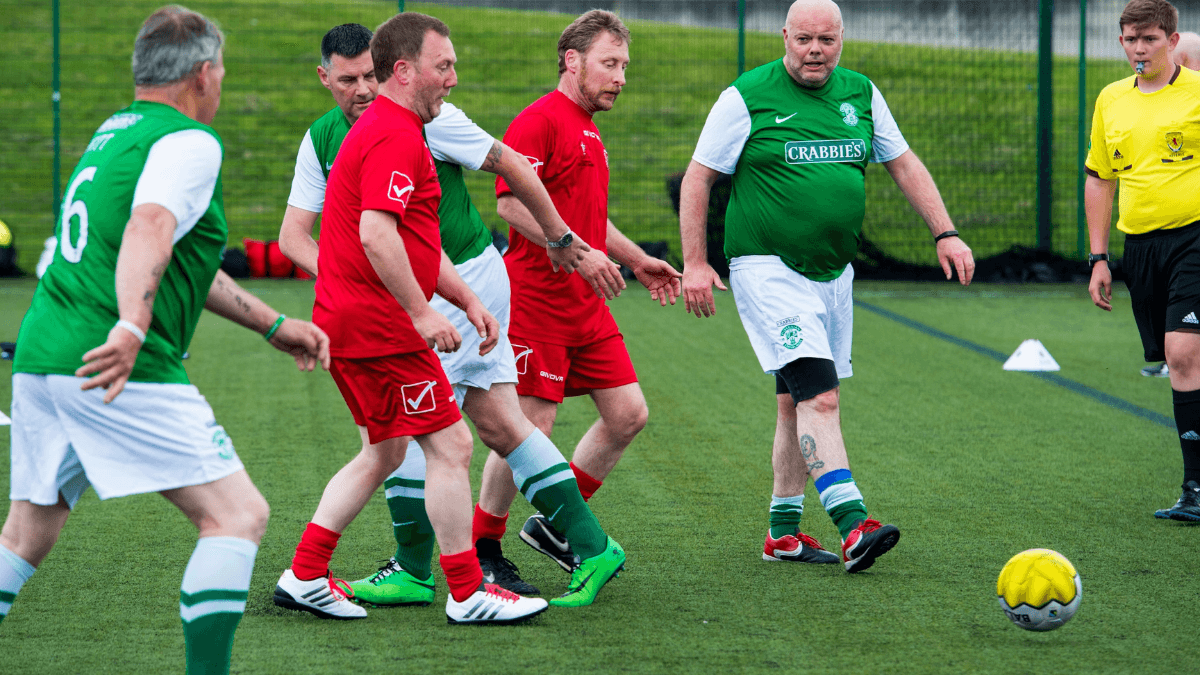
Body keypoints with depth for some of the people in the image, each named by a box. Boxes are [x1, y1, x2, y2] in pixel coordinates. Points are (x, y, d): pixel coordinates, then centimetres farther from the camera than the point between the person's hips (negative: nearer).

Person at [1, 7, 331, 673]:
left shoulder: (115, 132, 23)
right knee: (237, 515, -7)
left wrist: (274, 325, 32)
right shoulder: (190, 141, -5)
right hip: (125, 372, -9)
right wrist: (131, 328, -40)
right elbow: (149, 229, -26)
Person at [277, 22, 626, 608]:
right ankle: (591, 546, 11)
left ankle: (413, 572, 2)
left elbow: (510, 164, -8)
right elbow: (293, 235, 2)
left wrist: (559, 238, -1)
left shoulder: (425, 118, -15)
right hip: (414, 292, 7)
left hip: (467, 278, -7)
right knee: (500, 426, 6)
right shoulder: (322, 140, 3)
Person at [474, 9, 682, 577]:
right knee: (531, 427, -7)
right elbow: (511, 202, -22)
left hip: (586, 306, 9)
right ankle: (480, 550, 7)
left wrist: (636, 260, 29)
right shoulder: (539, 121, -11)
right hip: (537, 301, -9)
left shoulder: (588, 132, 20)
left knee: (628, 414, 5)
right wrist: (575, 248, -26)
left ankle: (556, 525, 18)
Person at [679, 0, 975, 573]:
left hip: (833, 272, 6)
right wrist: (694, 263, -9)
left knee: (798, 404, 11)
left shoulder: (861, 94, 8)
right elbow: (698, 179, -3)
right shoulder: (747, 97, -7)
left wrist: (945, 233, 8)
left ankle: (783, 531, 20)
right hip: (769, 269, -6)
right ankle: (852, 525, -24)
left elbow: (904, 164, 16)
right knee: (819, 396, -18)